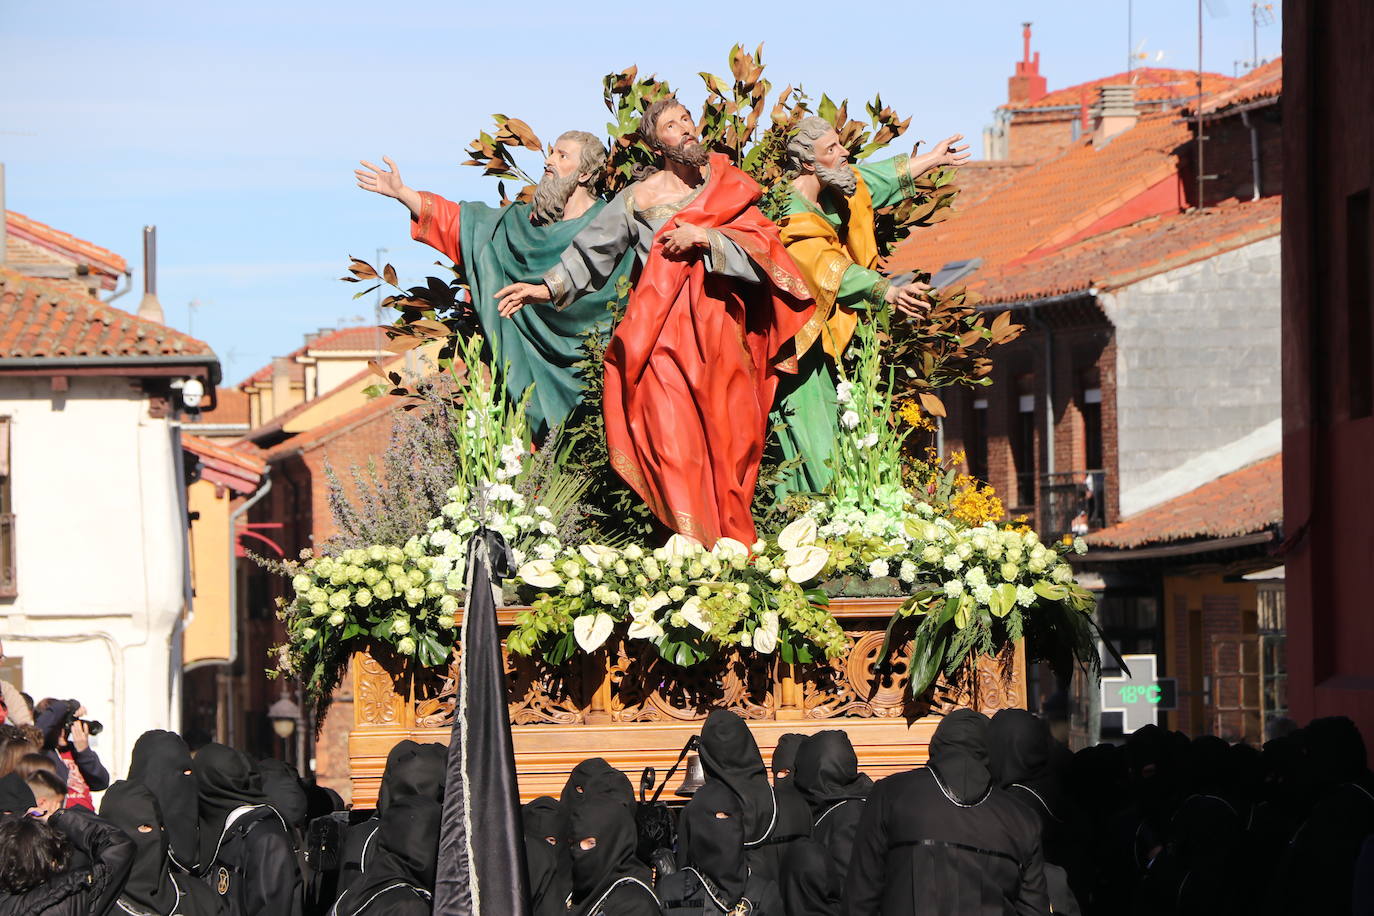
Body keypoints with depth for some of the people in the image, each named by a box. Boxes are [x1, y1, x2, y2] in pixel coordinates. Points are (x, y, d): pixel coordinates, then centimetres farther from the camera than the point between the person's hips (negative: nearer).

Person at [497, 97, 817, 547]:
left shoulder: (726, 185, 9)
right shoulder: (639, 198, 5)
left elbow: (760, 247, -1)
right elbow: (591, 249, 9)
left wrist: (705, 237, -12)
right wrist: (547, 288, 4)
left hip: (722, 328, 2)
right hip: (664, 335, -2)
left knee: (731, 439, -3)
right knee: (675, 439, -12)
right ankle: (699, 546, -11)